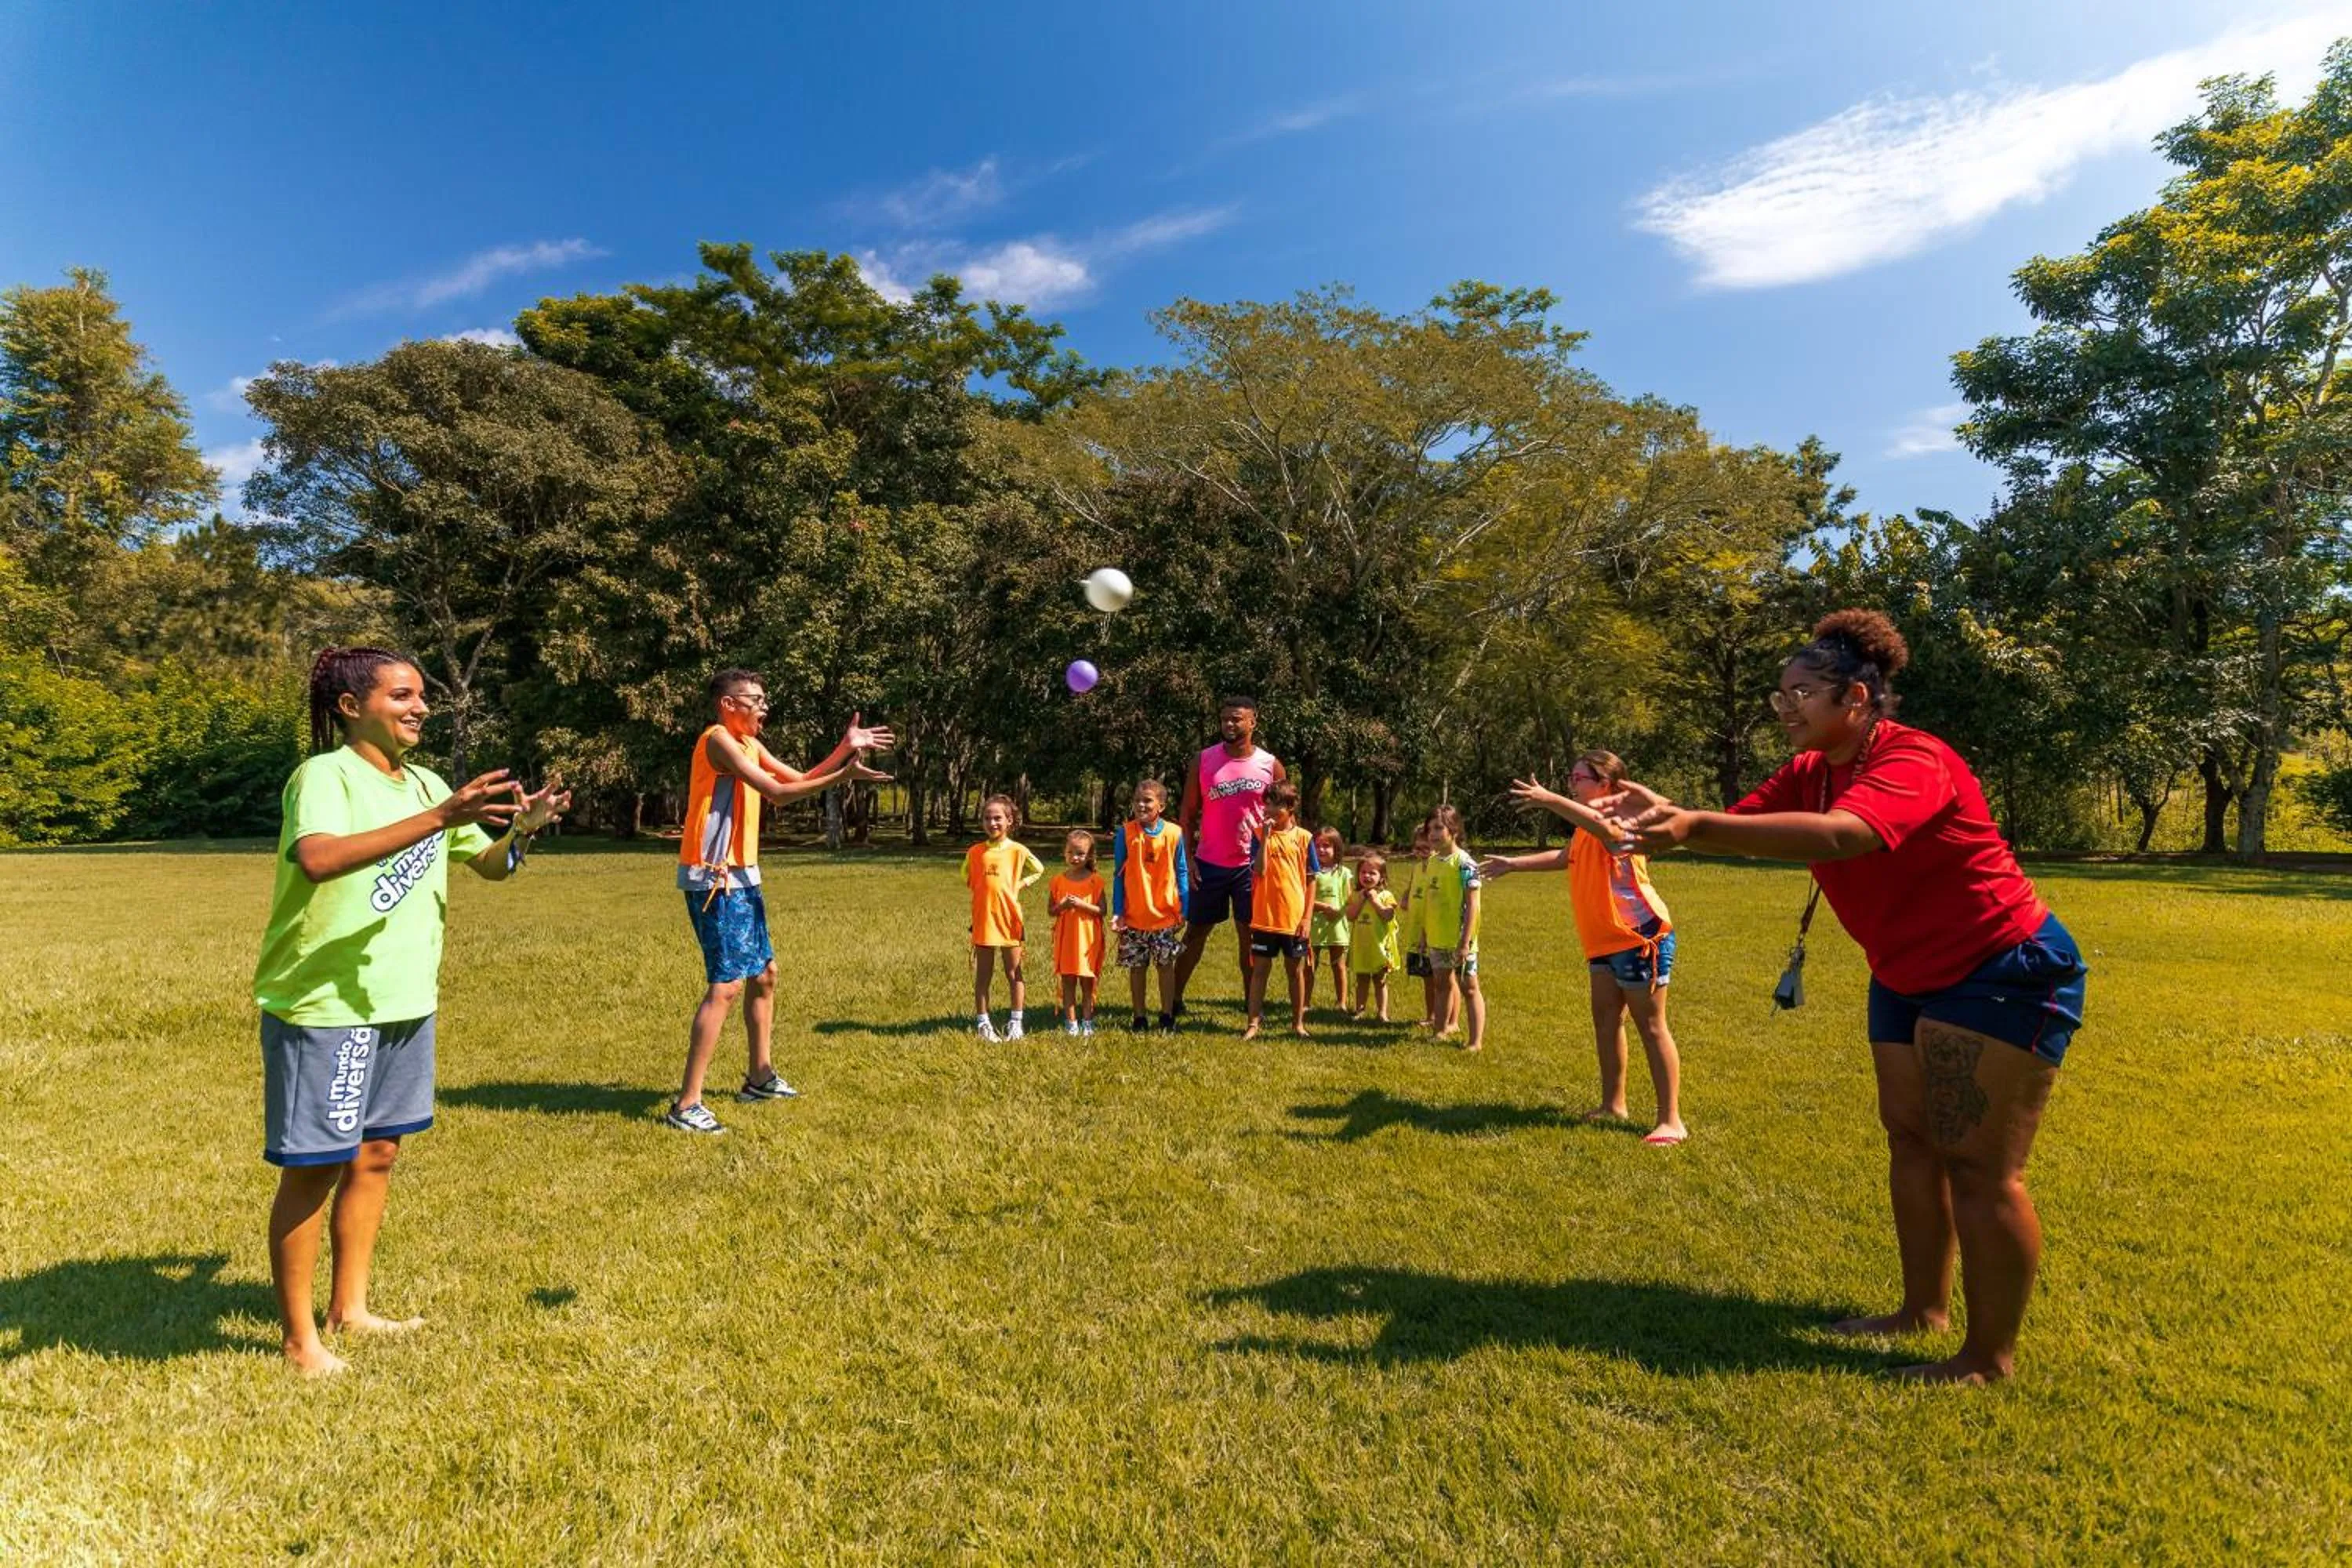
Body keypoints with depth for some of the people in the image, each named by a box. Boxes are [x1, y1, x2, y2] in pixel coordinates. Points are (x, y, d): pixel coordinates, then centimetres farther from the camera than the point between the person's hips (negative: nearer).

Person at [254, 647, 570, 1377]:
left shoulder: (426, 783, 7)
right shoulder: (324, 774, -15)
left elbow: (491, 866, 9)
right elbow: (319, 860, -34)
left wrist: (523, 829, -11)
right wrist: (440, 819, -40)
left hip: (404, 1002, 7)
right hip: (322, 1007, -7)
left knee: (375, 1154, 16)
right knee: (312, 1169, 5)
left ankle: (350, 1308, 32)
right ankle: (299, 1337, 21)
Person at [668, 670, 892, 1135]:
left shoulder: (750, 744, 15)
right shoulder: (718, 740, -13)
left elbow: (800, 780, 17)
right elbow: (777, 793, -20)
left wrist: (845, 747, 8)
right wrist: (843, 776, -21)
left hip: (741, 877, 10)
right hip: (713, 878, -10)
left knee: (764, 973, 16)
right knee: (727, 984, -13)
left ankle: (759, 1078, 30)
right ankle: (686, 1105, -7)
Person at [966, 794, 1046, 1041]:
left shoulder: (1018, 850, -3)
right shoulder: (975, 852, 1)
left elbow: (1038, 870, 12)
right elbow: (967, 878, 19)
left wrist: (1020, 885, 0)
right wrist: (981, 891, 4)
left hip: (1009, 918, -1)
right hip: (983, 920, 1)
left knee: (1014, 974, 8)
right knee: (983, 976, 8)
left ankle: (1015, 1023, 18)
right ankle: (984, 1023, 17)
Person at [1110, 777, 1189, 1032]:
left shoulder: (1173, 833, -6)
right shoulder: (1126, 832, -6)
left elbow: (1182, 873, 3)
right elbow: (1119, 874, -1)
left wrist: (1184, 910, 2)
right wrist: (1117, 912, -4)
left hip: (1166, 914, 0)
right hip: (1134, 916, 0)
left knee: (1166, 965, 9)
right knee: (1136, 967, 9)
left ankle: (1167, 1017, 21)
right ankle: (1139, 1018, 21)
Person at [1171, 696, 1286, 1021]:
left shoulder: (1271, 765, 0)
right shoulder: (1203, 760, 0)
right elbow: (1187, 813, 3)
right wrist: (1187, 857, -4)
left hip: (1252, 864, 0)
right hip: (1209, 864, 1)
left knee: (1249, 934, 5)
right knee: (1195, 932, 9)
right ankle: (1175, 999, 18)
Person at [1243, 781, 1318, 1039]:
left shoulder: (1303, 837, -2)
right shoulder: (1261, 834, -1)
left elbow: (1311, 880, 2)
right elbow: (1259, 871, -14)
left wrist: (1307, 917, -3)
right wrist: (1266, 837, -17)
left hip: (1294, 919, 0)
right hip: (1264, 917, 0)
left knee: (1296, 970, 12)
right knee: (1259, 969, 5)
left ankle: (1298, 1022, 25)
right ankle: (1254, 1023, 12)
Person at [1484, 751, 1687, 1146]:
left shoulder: (1620, 817, -16)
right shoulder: (1586, 828, 15)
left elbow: (1606, 828, -41)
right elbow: (1562, 856, 32)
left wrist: (1550, 800, -47)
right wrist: (1513, 864, 29)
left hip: (1639, 935, -10)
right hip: (1604, 940, 10)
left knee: (1651, 1026, -6)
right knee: (1605, 1018, 13)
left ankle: (1671, 1120, 1)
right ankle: (1613, 1104, 24)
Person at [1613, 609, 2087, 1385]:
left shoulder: (1912, 761, -28)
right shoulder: (1808, 773, -1)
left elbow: (1838, 835, -47)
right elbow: (1740, 822, -11)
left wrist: (1694, 827, -56)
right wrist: (1665, 812, -33)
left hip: (2006, 970, -9)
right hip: (1909, 976, 9)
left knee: (1978, 1163, -5)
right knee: (1910, 1138, 13)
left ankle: (1992, 1357, 9)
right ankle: (1924, 1309, 27)